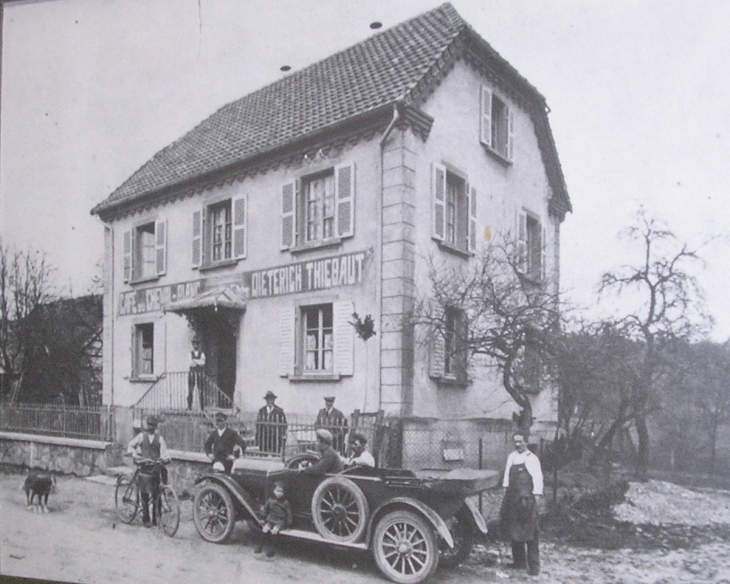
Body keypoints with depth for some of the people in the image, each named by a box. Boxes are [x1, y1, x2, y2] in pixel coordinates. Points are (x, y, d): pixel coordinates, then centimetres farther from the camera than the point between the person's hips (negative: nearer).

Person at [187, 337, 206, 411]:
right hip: (191, 373, 0)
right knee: (190, 391, -1)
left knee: (201, 391, -4)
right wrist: (199, 362, -12)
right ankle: (189, 407, 1)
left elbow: (203, 362, -10)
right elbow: (191, 363, -8)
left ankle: (202, 408, -2)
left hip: (199, 374, 0)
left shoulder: (202, 354, 6)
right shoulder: (190, 354, 6)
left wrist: (194, 360, -11)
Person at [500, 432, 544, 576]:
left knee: (530, 534, -5)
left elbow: (537, 479, -9)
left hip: (527, 499, -6)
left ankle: (533, 566, 0)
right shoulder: (511, 457, 12)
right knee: (513, 531, 13)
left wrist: (536, 497, -13)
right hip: (512, 499, 6)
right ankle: (519, 560, 27)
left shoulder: (532, 459, -6)